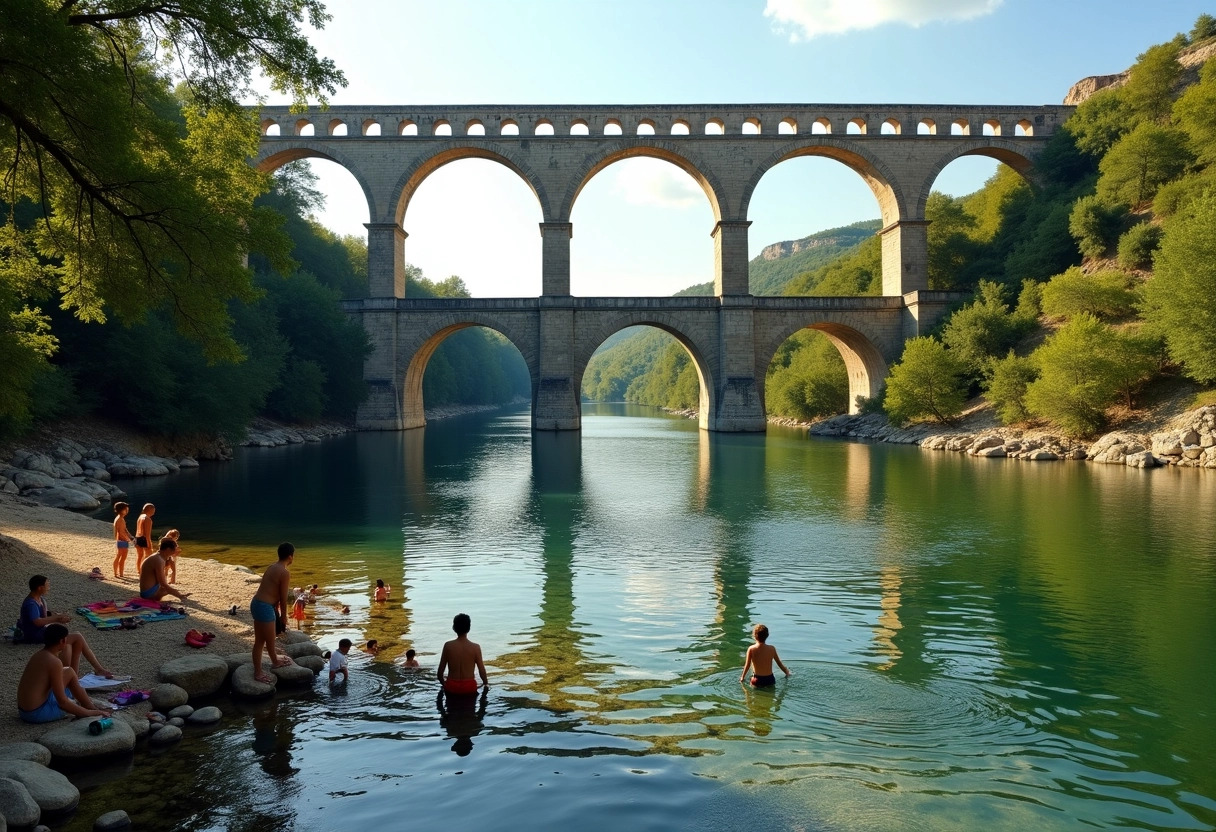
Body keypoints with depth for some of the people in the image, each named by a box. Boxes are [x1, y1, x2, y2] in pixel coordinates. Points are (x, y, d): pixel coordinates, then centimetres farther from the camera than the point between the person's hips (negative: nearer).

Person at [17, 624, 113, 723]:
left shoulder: (38, 655, 9)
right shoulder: (54, 662, -18)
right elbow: (62, 703, -19)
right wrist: (89, 713, -11)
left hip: (23, 711, 9)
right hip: (37, 714, -9)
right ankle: (92, 709, 7)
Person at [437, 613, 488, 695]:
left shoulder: (448, 646, -7)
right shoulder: (475, 647, -10)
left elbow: (440, 671, -2)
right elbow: (482, 670, -4)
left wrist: (443, 683, 18)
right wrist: (485, 682, 16)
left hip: (451, 687, 1)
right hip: (469, 687, -1)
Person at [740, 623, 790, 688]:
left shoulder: (751, 649, -9)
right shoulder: (772, 649, -4)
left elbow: (747, 665, -2)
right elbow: (780, 664, 8)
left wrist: (742, 677, 15)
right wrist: (787, 673, 27)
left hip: (757, 680, -2)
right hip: (770, 679, 2)